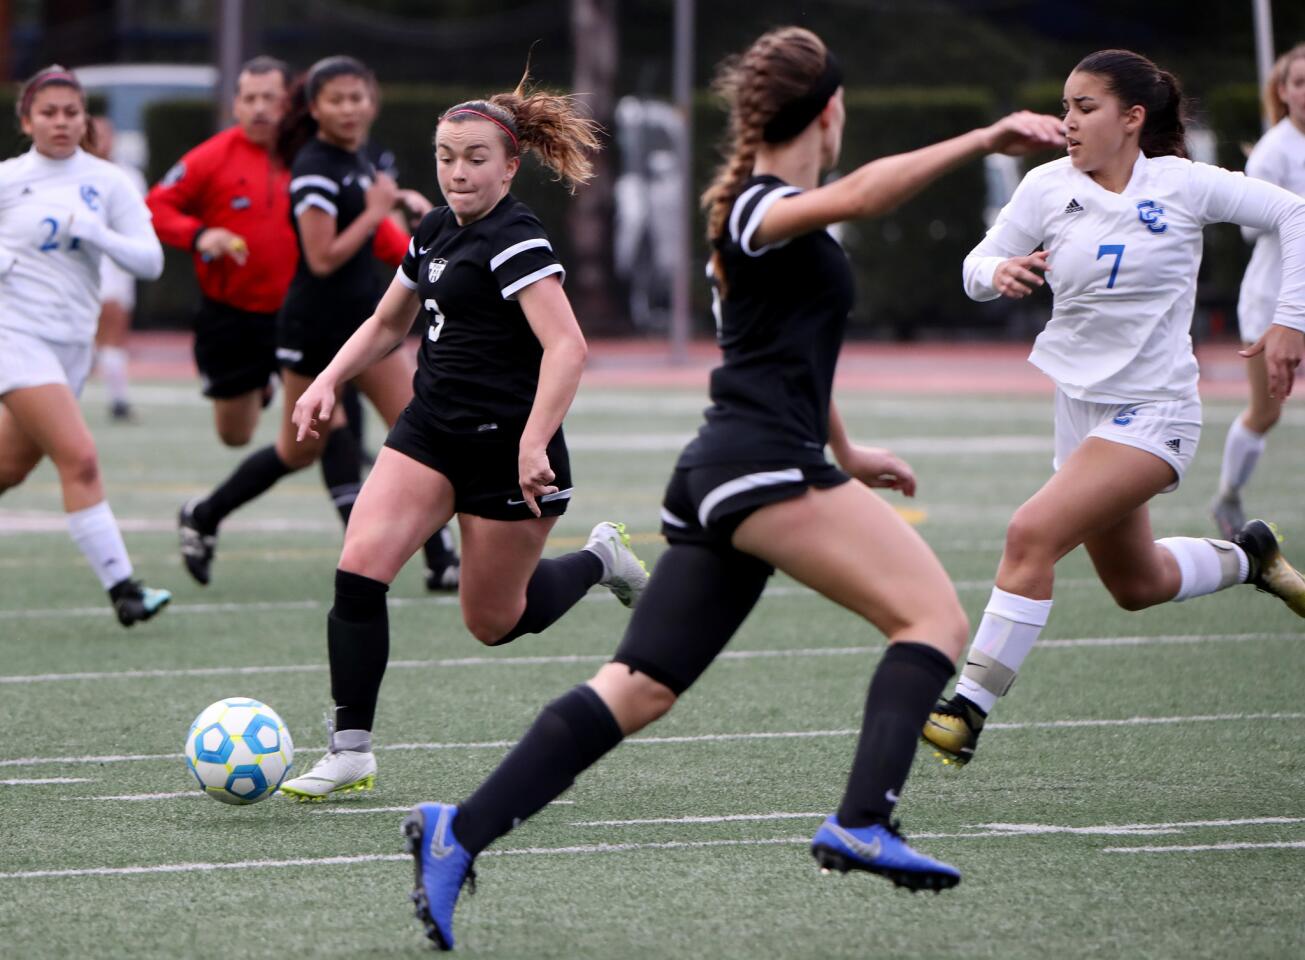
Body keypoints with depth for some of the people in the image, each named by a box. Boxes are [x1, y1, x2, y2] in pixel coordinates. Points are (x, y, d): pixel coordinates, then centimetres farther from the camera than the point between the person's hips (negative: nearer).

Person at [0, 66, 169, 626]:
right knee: (79, 458, -17)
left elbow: (150, 262, -1)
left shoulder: (107, 182, 5)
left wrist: (97, 234, -15)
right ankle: (122, 589, -19)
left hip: (72, 344, 5)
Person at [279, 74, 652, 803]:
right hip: (432, 430, 7)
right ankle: (352, 751, -10)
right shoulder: (436, 231, 10)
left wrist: (533, 447, -37)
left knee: (494, 622, 5)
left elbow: (567, 346, -28)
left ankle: (601, 560, 34)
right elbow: (387, 326, 25)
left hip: (507, 447, -7)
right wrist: (329, 383, 10)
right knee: (360, 565, -14)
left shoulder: (515, 241, -16)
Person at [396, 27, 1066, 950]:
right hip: (764, 467, -10)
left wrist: (844, 451, 47)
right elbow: (855, 194, -30)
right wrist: (983, 139, -34)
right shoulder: (760, 207, -7)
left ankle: (458, 832, -5)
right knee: (935, 615, -11)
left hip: (719, 476, 10)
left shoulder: (771, 212, 23)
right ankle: (861, 823, -24)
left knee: (639, 689, 3)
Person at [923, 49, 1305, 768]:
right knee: (1137, 585, 20)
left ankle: (969, 711, -21)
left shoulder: (1183, 185, -10)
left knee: (1032, 533, -24)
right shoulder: (1049, 187, -2)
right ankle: (1247, 557, 50)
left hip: (1154, 411, -6)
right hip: (1081, 405, 6)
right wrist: (1001, 272, -20)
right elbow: (977, 268, 3)